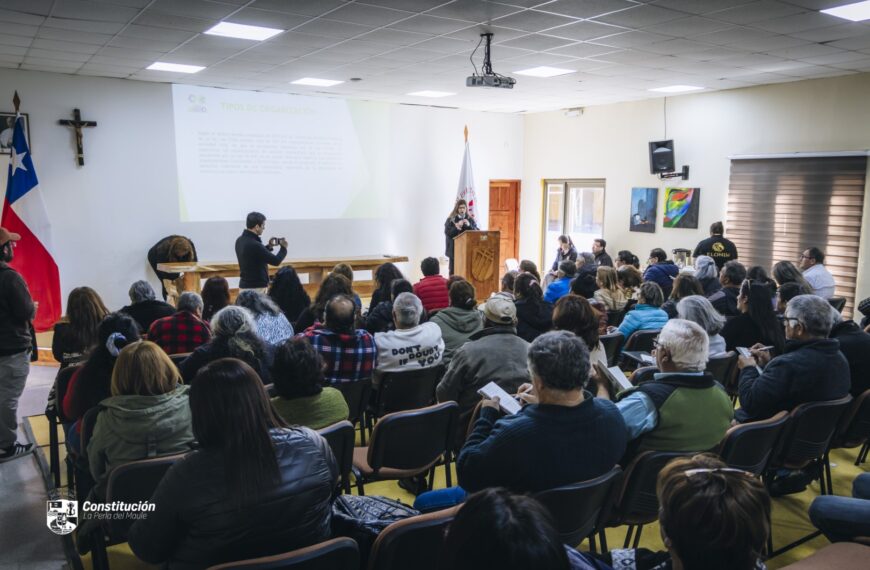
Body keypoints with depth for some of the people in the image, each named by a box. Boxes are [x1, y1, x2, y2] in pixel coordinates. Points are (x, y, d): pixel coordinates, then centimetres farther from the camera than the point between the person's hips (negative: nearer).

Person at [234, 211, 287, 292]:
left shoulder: (240, 240, 6)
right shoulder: (254, 245, -23)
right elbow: (276, 261, -16)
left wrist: (269, 246, 13)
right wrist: (284, 248, 1)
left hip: (245, 285, 9)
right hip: (256, 288, -9)